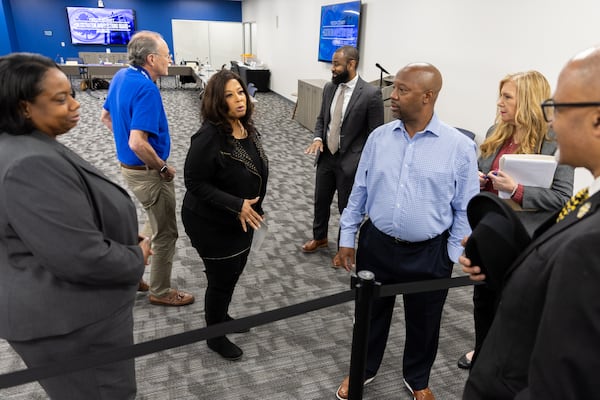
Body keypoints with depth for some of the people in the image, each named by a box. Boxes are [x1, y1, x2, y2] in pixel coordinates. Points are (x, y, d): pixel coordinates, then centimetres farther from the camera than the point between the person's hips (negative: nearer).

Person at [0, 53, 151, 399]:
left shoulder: (32, 148, 5)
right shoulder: (31, 166, -30)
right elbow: (81, 257, -33)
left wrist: (128, 240, 6)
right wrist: (137, 259, -15)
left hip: (64, 308, 10)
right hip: (70, 320, -10)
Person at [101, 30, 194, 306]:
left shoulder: (121, 76, 4)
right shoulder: (146, 89, -26)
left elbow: (106, 117, 16)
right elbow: (138, 143, -33)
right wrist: (164, 168, -18)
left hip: (129, 166, 9)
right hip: (148, 172, -9)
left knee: (155, 223, 28)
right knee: (166, 233, 8)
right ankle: (161, 292, 24)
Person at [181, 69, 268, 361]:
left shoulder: (248, 128, -2)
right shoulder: (209, 137, -27)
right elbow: (194, 183, -25)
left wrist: (253, 208, 15)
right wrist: (236, 205, -29)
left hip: (242, 221, 8)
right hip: (212, 224, -8)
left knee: (234, 273, 24)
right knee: (221, 279, 8)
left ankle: (221, 317, 51)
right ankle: (215, 337, 34)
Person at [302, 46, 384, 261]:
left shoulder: (370, 93, -17)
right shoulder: (329, 87, 2)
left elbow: (375, 134, -12)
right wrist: (318, 138, -7)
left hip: (350, 161, -5)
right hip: (326, 156, 6)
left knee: (347, 207, 11)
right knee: (320, 200, 19)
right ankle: (319, 237, 44)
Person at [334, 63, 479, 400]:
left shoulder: (460, 147, -11)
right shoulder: (378, 137, -2)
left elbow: (465, 209, -4)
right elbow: (359, 191, 4)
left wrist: (453, 256, -4)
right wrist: (348, 237, 6)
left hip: (429, 255, -2)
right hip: (376, 245, 2)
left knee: (423, 322, 18)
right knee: (371, 313, 19)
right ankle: (363, 369, 46)